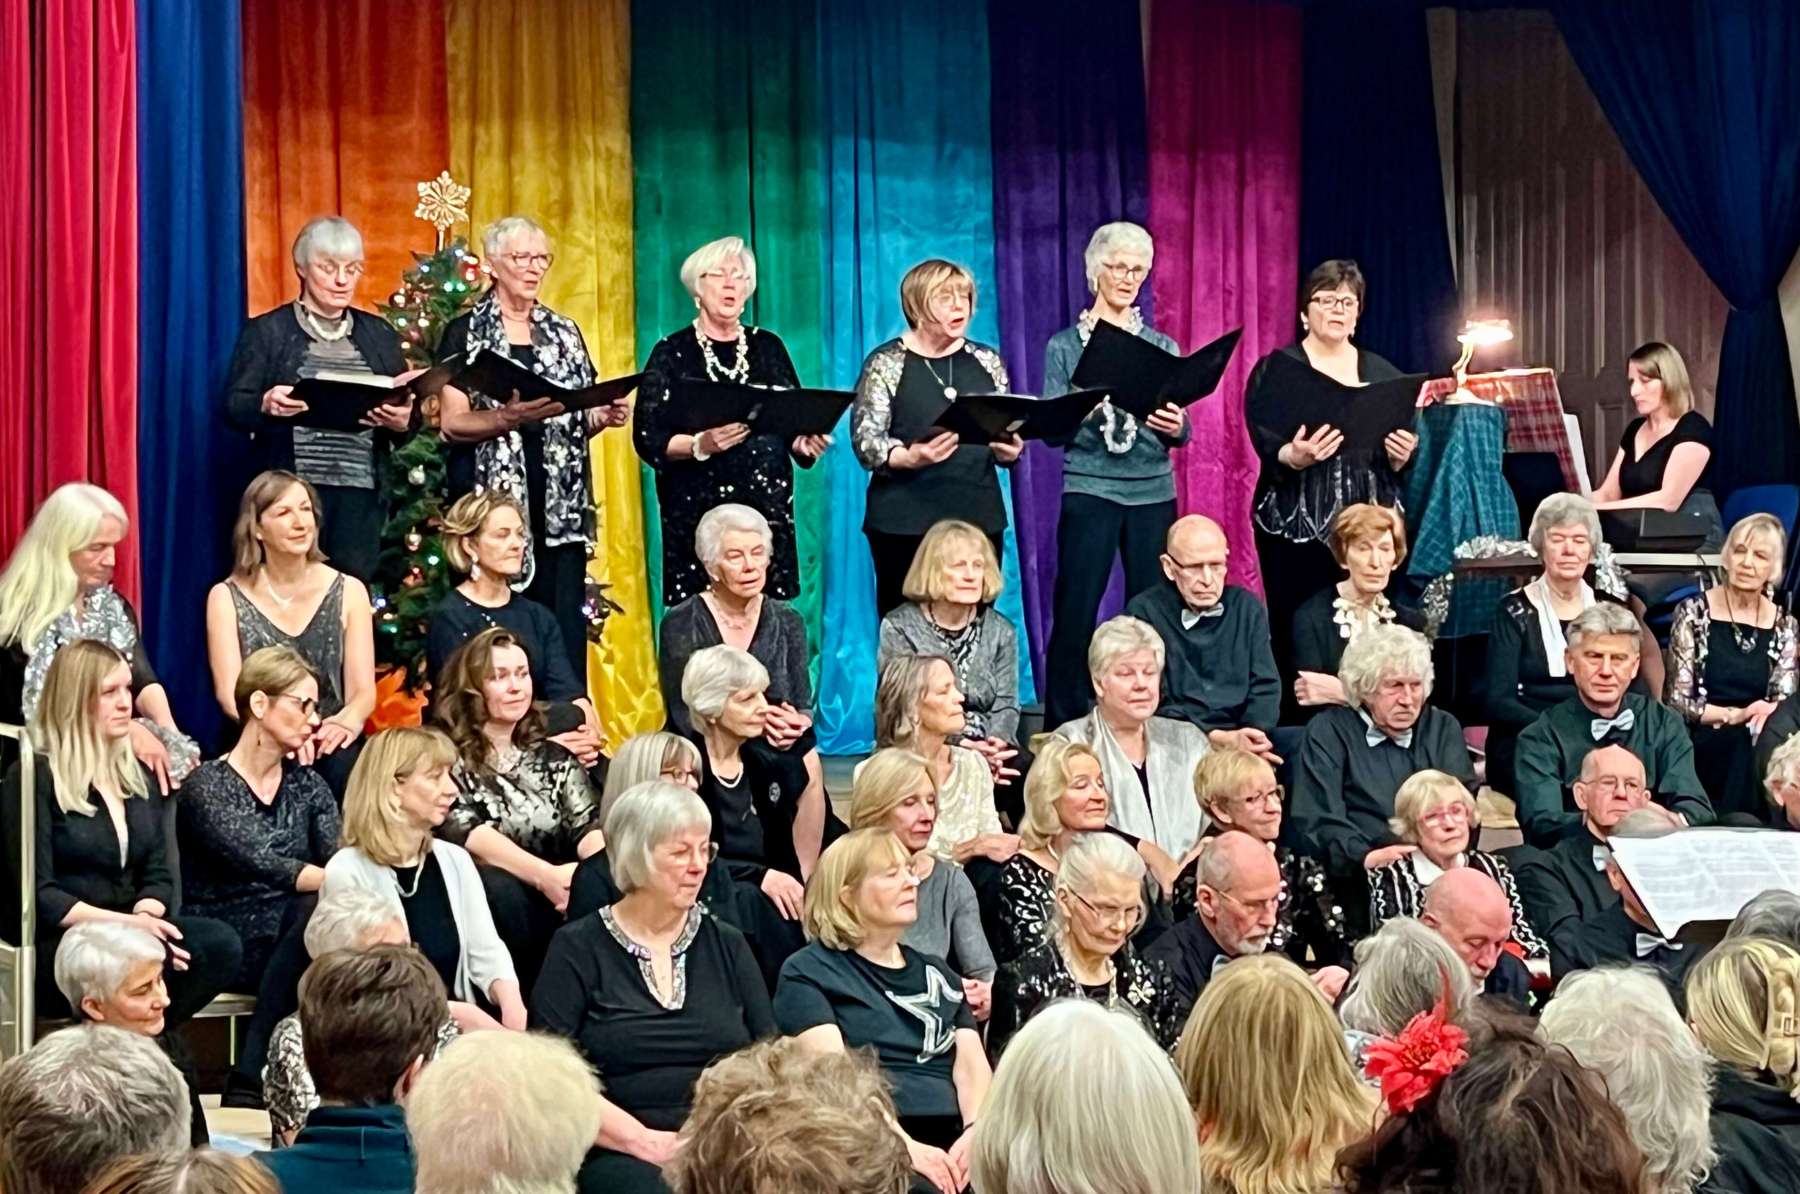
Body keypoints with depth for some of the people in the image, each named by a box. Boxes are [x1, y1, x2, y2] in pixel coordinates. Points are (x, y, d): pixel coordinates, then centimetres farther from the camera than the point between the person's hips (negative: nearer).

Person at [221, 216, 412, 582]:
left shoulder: (379, 334, 15)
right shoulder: (266, 331, 5)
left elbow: (409, 411, 14)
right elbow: (232, 405, 0)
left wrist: (403, 420, -10)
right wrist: (264, 405, -22)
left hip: (360, 493, 3)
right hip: (291, 492, -3)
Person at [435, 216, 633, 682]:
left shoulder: (564, 333, 16)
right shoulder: (466, 333, 4)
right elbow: (452, 422, -4)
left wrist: (605, 416, -3)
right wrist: (510, 417, -21)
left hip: (560, 504, 4)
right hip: (493, 497, -4)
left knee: (565, 627, -1)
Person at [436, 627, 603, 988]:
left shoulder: (554, 758, 18)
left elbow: (587, 825, 5)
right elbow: (464, 832, -13)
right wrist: (544, 874, -29)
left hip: (557, 899, 3)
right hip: (482, 898, -3)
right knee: (498, 890, -38)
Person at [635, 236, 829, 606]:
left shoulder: (768, 347, 13)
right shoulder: (673, 353, 4)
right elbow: (648, 439, -3)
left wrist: (804, 441, -8)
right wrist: (700, 445, -20)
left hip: (767, 506, 3)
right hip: (697, 511, -3)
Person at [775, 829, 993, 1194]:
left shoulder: (938, 975, 24)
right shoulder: (808, 972, 8)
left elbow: (973, 1068, 12)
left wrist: (975, 1132, -10)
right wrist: (903, 1146, -21)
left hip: (947, 1148, 5)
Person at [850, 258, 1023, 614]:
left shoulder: (987, 361, 11)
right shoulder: (886, 363, -1)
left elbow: (1006, 432, 16)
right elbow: (865, 442, -7)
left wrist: (1008, 451, -8)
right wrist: (910, 457, -26)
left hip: (979, 517, 4)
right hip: (906, 522, -4)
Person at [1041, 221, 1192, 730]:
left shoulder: (1162, 346, 12)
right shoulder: (1066, 346, 6)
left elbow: (1181, 434, 9)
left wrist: (1176, 426, -15)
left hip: (1153, 492, 2)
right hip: (1089, 491, -2)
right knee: (1075, 611, -6)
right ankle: (1064, 723, 1)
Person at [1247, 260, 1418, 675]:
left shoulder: (1383, 374, 14)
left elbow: (1405, 456, 14)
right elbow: (1265, 446, -7)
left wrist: (1402, 455, -9)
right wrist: (1294, 457, -28)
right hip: (1297, 525, -3)